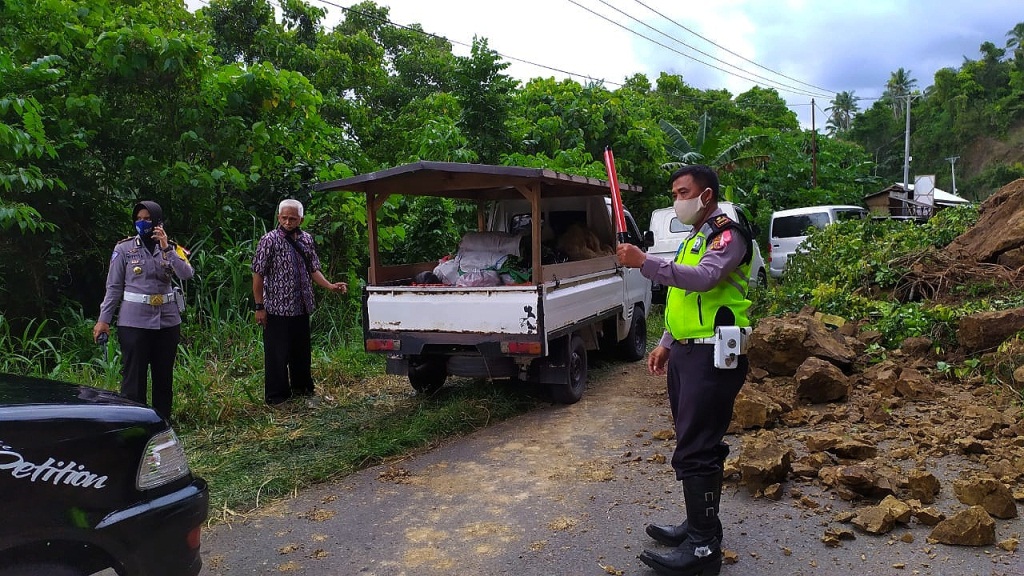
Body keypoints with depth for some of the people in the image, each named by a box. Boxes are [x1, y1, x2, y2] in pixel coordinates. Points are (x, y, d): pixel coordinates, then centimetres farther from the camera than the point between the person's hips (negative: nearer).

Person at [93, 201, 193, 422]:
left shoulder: (171, 248, 6)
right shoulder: (124, 249, -1)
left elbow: (187, 274, -11)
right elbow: (114, 287, 0)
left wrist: (166, 248, -18)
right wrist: (103, 319, -4)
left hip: (167, 321, 3)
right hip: (134, 321, -3)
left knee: (164, 376, 12)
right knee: (133, 378, -2)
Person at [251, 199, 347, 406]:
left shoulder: (306, 239, 7)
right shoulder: (269, 240, -9)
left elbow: (313, 270, 13)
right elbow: (258, 274, -9)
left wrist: (330, 286, -4)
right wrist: (259, 307, -12)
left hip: (301, 307, 6)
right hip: (277, 309, -6)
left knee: (302, 351, 16)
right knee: (277, 354, 2)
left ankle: (302, 388, 33)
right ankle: (276, 396, 14)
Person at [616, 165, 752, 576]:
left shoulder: (728, 233, -9)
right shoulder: (695, 237, 21)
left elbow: (704, 278, -29)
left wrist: (644, 262, -31)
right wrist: (666, 343, 19)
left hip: (712, 357, -10)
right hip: (686, 353, 10)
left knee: (696, 450, -9)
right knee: (694, 445, 15)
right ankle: (698, 525, 27)